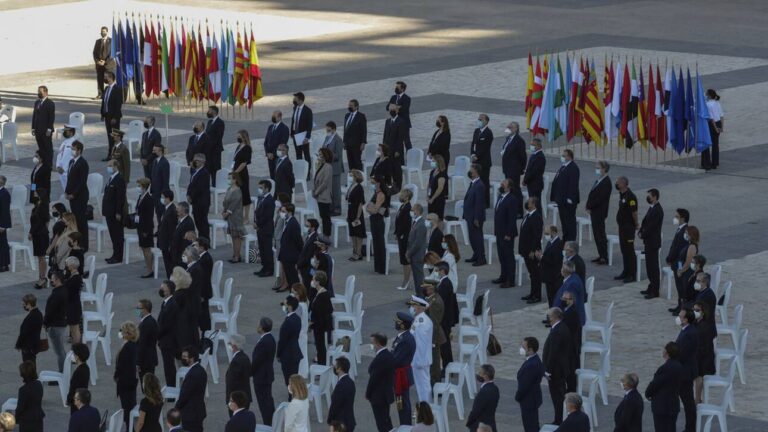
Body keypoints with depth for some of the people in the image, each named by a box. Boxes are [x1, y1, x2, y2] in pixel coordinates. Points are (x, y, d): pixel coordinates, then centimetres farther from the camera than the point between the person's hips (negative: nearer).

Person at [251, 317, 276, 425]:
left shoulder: (264, 342, -27)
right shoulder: (270, 338, 4)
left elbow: (256, 360, -22)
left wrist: (250, 372, -7)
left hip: (261, 376, -10)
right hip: (267, 375, 10)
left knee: (263, 401, -2)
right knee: (268, 400, 19)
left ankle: (267, 425, 2)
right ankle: (272, 423, 27)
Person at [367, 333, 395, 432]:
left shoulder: (379, 359, -25)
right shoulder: (389, 355, 4)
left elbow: (373, 378, -21)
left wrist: (368, 393, -9)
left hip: (378, 396, -9)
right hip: (387, 393, 9)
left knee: (382, 424, -2)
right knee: (386, 421, 20)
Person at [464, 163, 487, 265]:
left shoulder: (479, 185, -20)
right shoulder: (472, 183, 9)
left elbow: (479, 203, -21)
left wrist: (476, 218, -20)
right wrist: (465, 214, 16)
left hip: (476, 217, -9)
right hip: (470, 216, 9)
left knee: (477, 237, -2)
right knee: (472, 236, 17)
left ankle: (481, 259, 6)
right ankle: (476, 255, 29)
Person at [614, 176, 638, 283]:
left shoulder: (630, 196, -20)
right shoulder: (621, 195, 9)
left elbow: (634, 212, -18)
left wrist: (635, 225, -7)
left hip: (629, 227, -9)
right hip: (622, 226, 9)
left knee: (629, 250, -3)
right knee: (624, 250, 15)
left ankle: (631, 275, 2)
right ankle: (626, 272, 25)